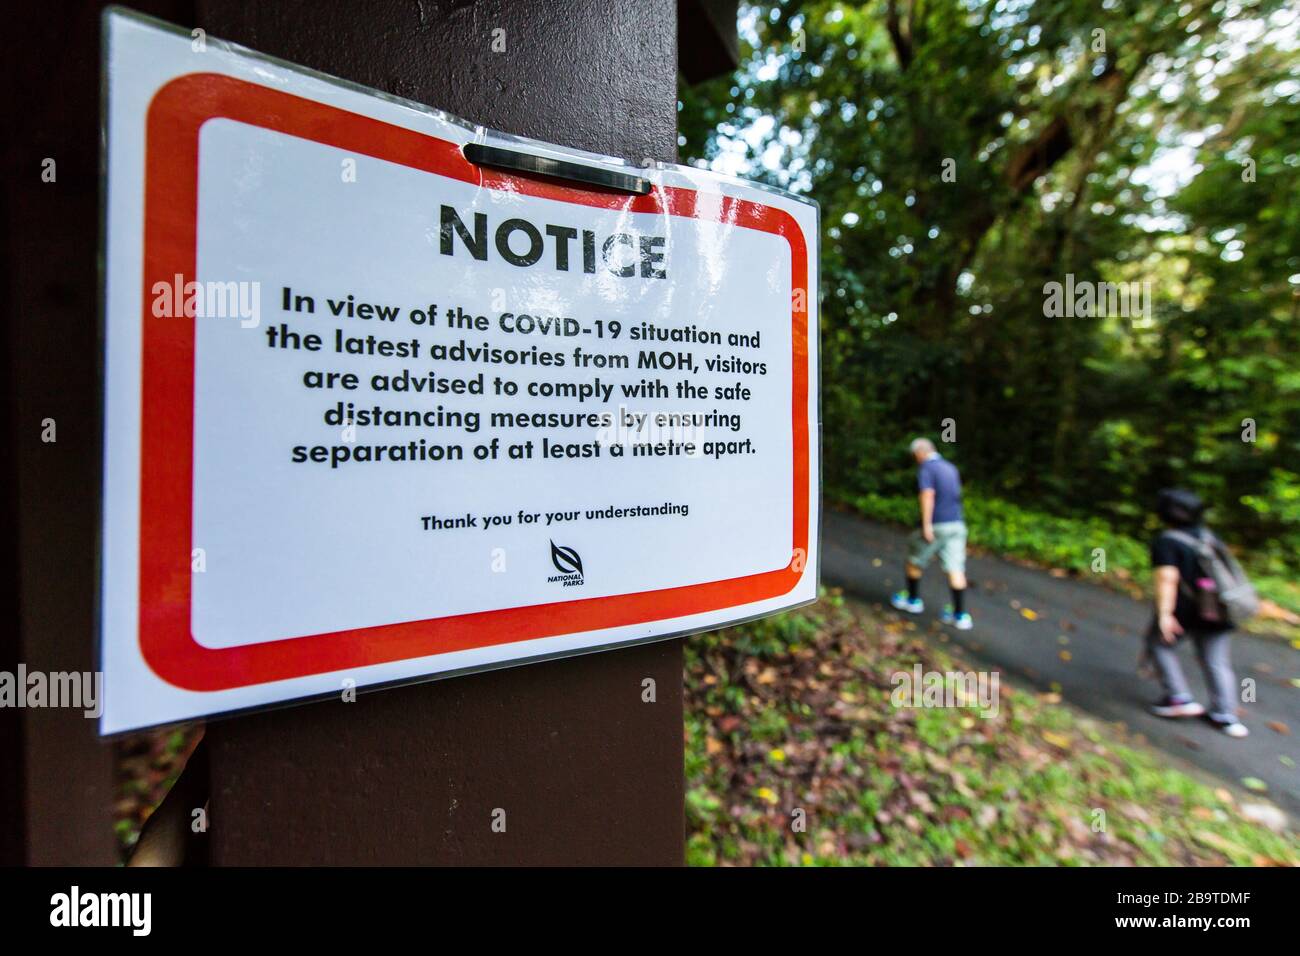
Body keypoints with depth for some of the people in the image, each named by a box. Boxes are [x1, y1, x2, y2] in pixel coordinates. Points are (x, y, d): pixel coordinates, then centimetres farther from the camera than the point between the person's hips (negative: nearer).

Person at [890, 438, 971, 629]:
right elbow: (956, 494, 21)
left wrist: (926, 525, -23)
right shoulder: (951, 468, 14)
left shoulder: (925, 468, -10)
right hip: (957, 524, 7)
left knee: (915, 560, 14)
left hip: (936, 526, -6)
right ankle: (960, 615, 4)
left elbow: (928, 494, -22)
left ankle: (913, 599, 27)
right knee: (955, 569, 4)